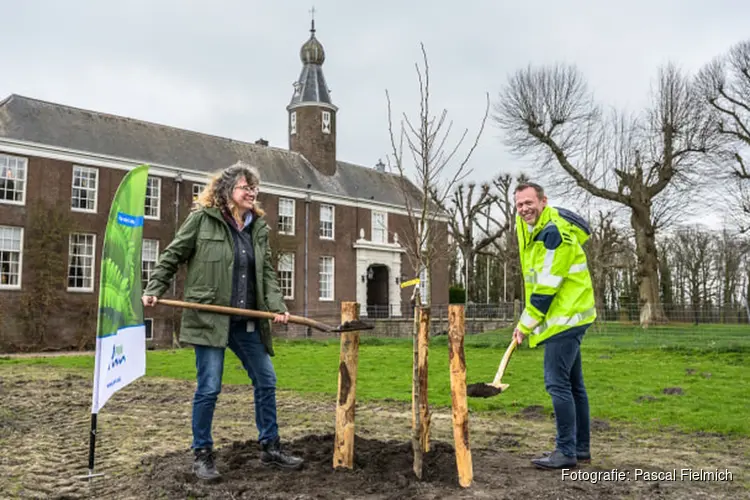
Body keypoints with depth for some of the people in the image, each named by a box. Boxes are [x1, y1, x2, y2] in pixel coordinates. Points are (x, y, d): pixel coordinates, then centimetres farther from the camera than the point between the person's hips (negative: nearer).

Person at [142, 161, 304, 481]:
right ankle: (202, 454, 17)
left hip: (247, 322, 6)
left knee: (266, 381, 10)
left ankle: (270, 448, 25)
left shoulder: (259, 227, 10)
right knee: (209, 388, -3)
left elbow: (267, 272, 8)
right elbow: (171, 256, 1)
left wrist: (277, 305, -6)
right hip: (209, 319, -6)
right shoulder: (202, 218, -4)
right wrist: (153, 290, -8)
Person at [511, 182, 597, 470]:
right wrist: (528, 320, 19)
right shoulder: (525, 226, 10)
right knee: (573, 383, 14)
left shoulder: (555, 233, -20)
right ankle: (581, 448, 24)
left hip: (565, 316, -10)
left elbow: (547, 286, -21)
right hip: (566, 316, 10)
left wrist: (525, 324, -14)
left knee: (557, 383, -9)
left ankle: (566, 452, -1)